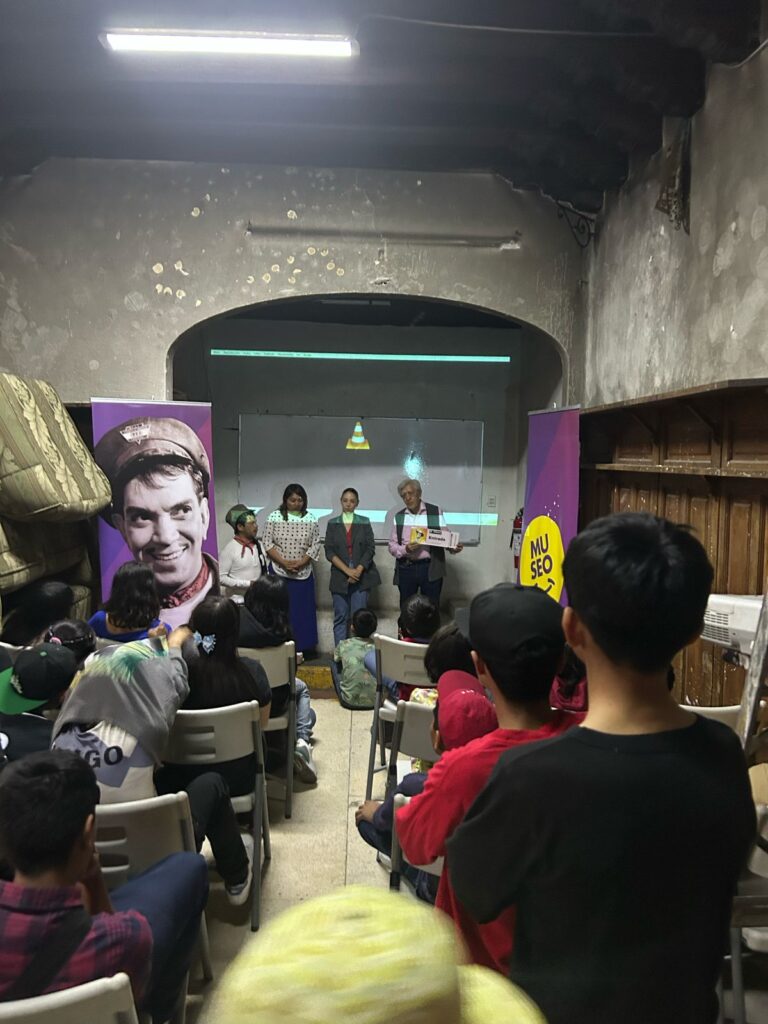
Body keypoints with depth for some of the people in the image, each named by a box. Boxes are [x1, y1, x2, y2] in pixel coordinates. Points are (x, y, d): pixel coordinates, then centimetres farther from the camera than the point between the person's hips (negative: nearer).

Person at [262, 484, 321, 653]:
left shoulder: (310, 518, 0)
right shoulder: (275, 516, -3)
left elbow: (316, 544, -1)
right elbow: (267, 542, -4)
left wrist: (301, 562, -14)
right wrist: (284, 562, -14)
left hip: (303, 572, 1)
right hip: (279, 571, -1)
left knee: (304, 609, 6)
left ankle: (306, 647, 16)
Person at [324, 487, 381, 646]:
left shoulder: (364, 522, 6)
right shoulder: (332, 524, 7)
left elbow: (370, 549, 0)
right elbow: (329, 551, -1)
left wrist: (358, 571, -12)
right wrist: (347, 570, -11)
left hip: (361, 576, -1)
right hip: (340, 577, 1)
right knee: (340, 618, 2)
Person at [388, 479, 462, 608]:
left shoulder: (435, 512, 2)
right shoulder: (399, 516, 7)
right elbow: (392, 546, 5)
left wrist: (454, 548, -21)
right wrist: (405, 549, -16)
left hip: (430, 569, -2)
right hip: (406, 569, 2)